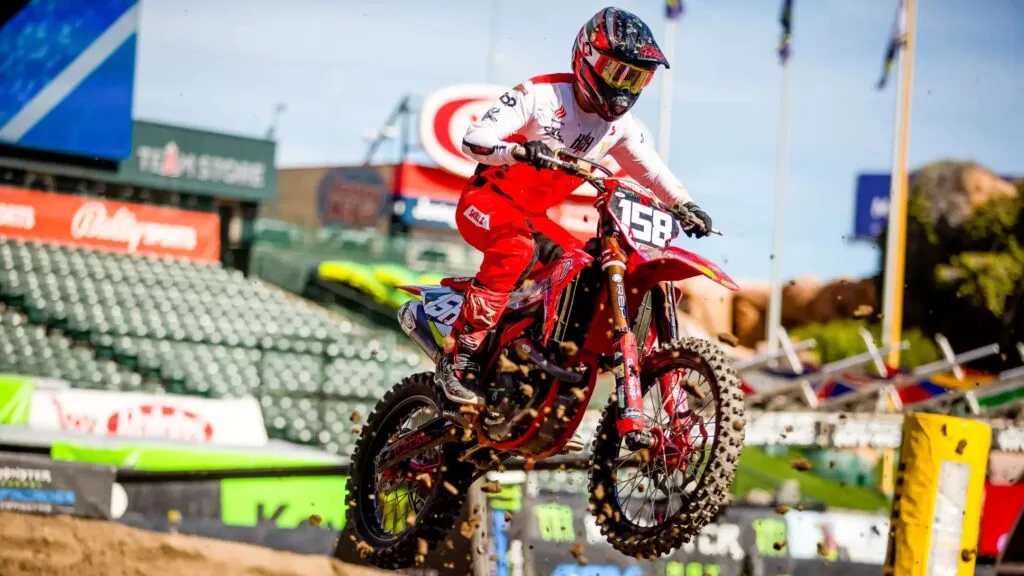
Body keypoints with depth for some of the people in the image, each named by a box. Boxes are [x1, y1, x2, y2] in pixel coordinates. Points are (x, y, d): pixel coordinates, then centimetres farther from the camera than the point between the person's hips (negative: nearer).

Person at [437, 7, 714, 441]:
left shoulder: (619, 123, 4)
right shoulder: (541, 95, -16)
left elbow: (651, 170, 17)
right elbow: (474, 140, -23)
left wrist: (685, 205, -1)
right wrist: (524, 149, -41)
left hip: (537, 216, 7)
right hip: (488, 199, -7)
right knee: (516, 247, -38)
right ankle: (460, 355, -37)